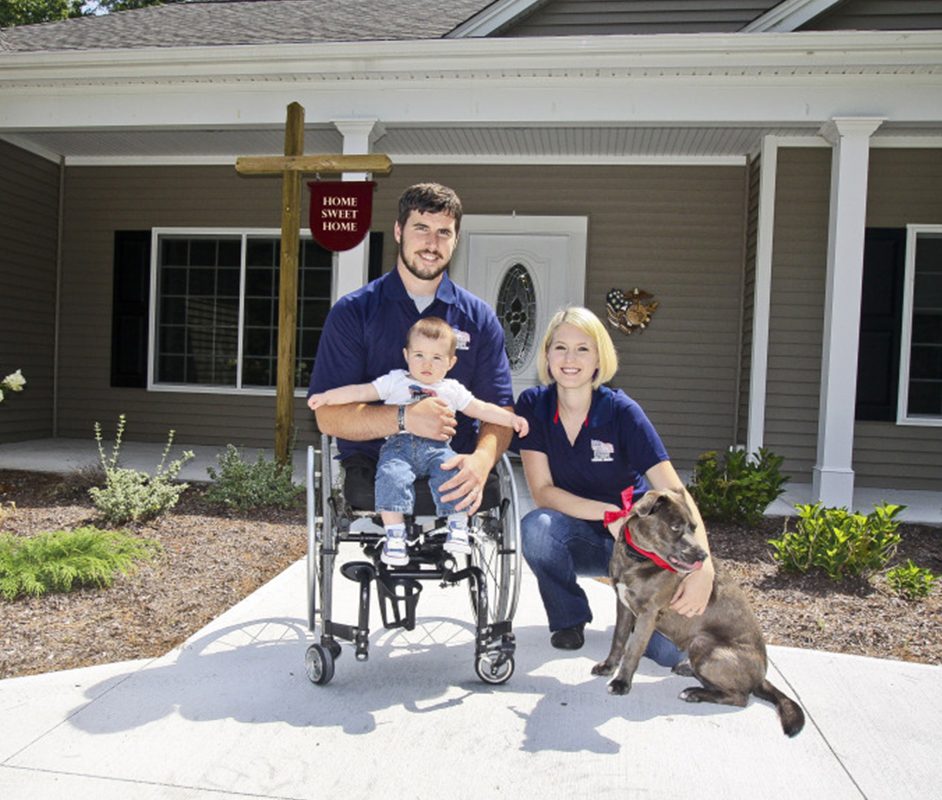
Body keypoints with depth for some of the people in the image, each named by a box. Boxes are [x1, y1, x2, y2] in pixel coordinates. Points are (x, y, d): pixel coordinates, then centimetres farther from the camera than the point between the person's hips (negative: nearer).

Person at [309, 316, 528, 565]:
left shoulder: (452, 389, 22)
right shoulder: (396, 381, 19)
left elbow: (481, 409, 21)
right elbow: (361, 392, 15)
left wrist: (511, 419, 10)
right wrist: (326, 396, 5)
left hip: (436, 446, 1)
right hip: (399, 444, -1)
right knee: (392, 476, -32)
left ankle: (458, 528, -19)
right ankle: (394, 535, -27)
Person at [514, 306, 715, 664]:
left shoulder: (621, 411, -16)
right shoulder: (533, 404, -10)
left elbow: (676, 494, -22)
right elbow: (542, 491, -14)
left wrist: (703, 566, -36)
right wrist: (608, 512, -28)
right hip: (578, 537, 2)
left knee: (674, 649, -22)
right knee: (537, 526, -34)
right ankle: (569, 619, -4)